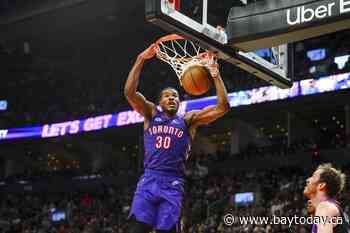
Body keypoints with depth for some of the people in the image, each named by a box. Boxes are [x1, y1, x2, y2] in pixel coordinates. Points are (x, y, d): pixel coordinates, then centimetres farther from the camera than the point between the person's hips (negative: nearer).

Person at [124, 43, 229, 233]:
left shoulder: (189, 119, 13)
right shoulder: (151, 114, 15)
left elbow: (222, 108, 3)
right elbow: (129, 92, 0)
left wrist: (216, 77, -2)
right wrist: (140, 60, -5)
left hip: (172, 184, 0)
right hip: (148, 180, 0)